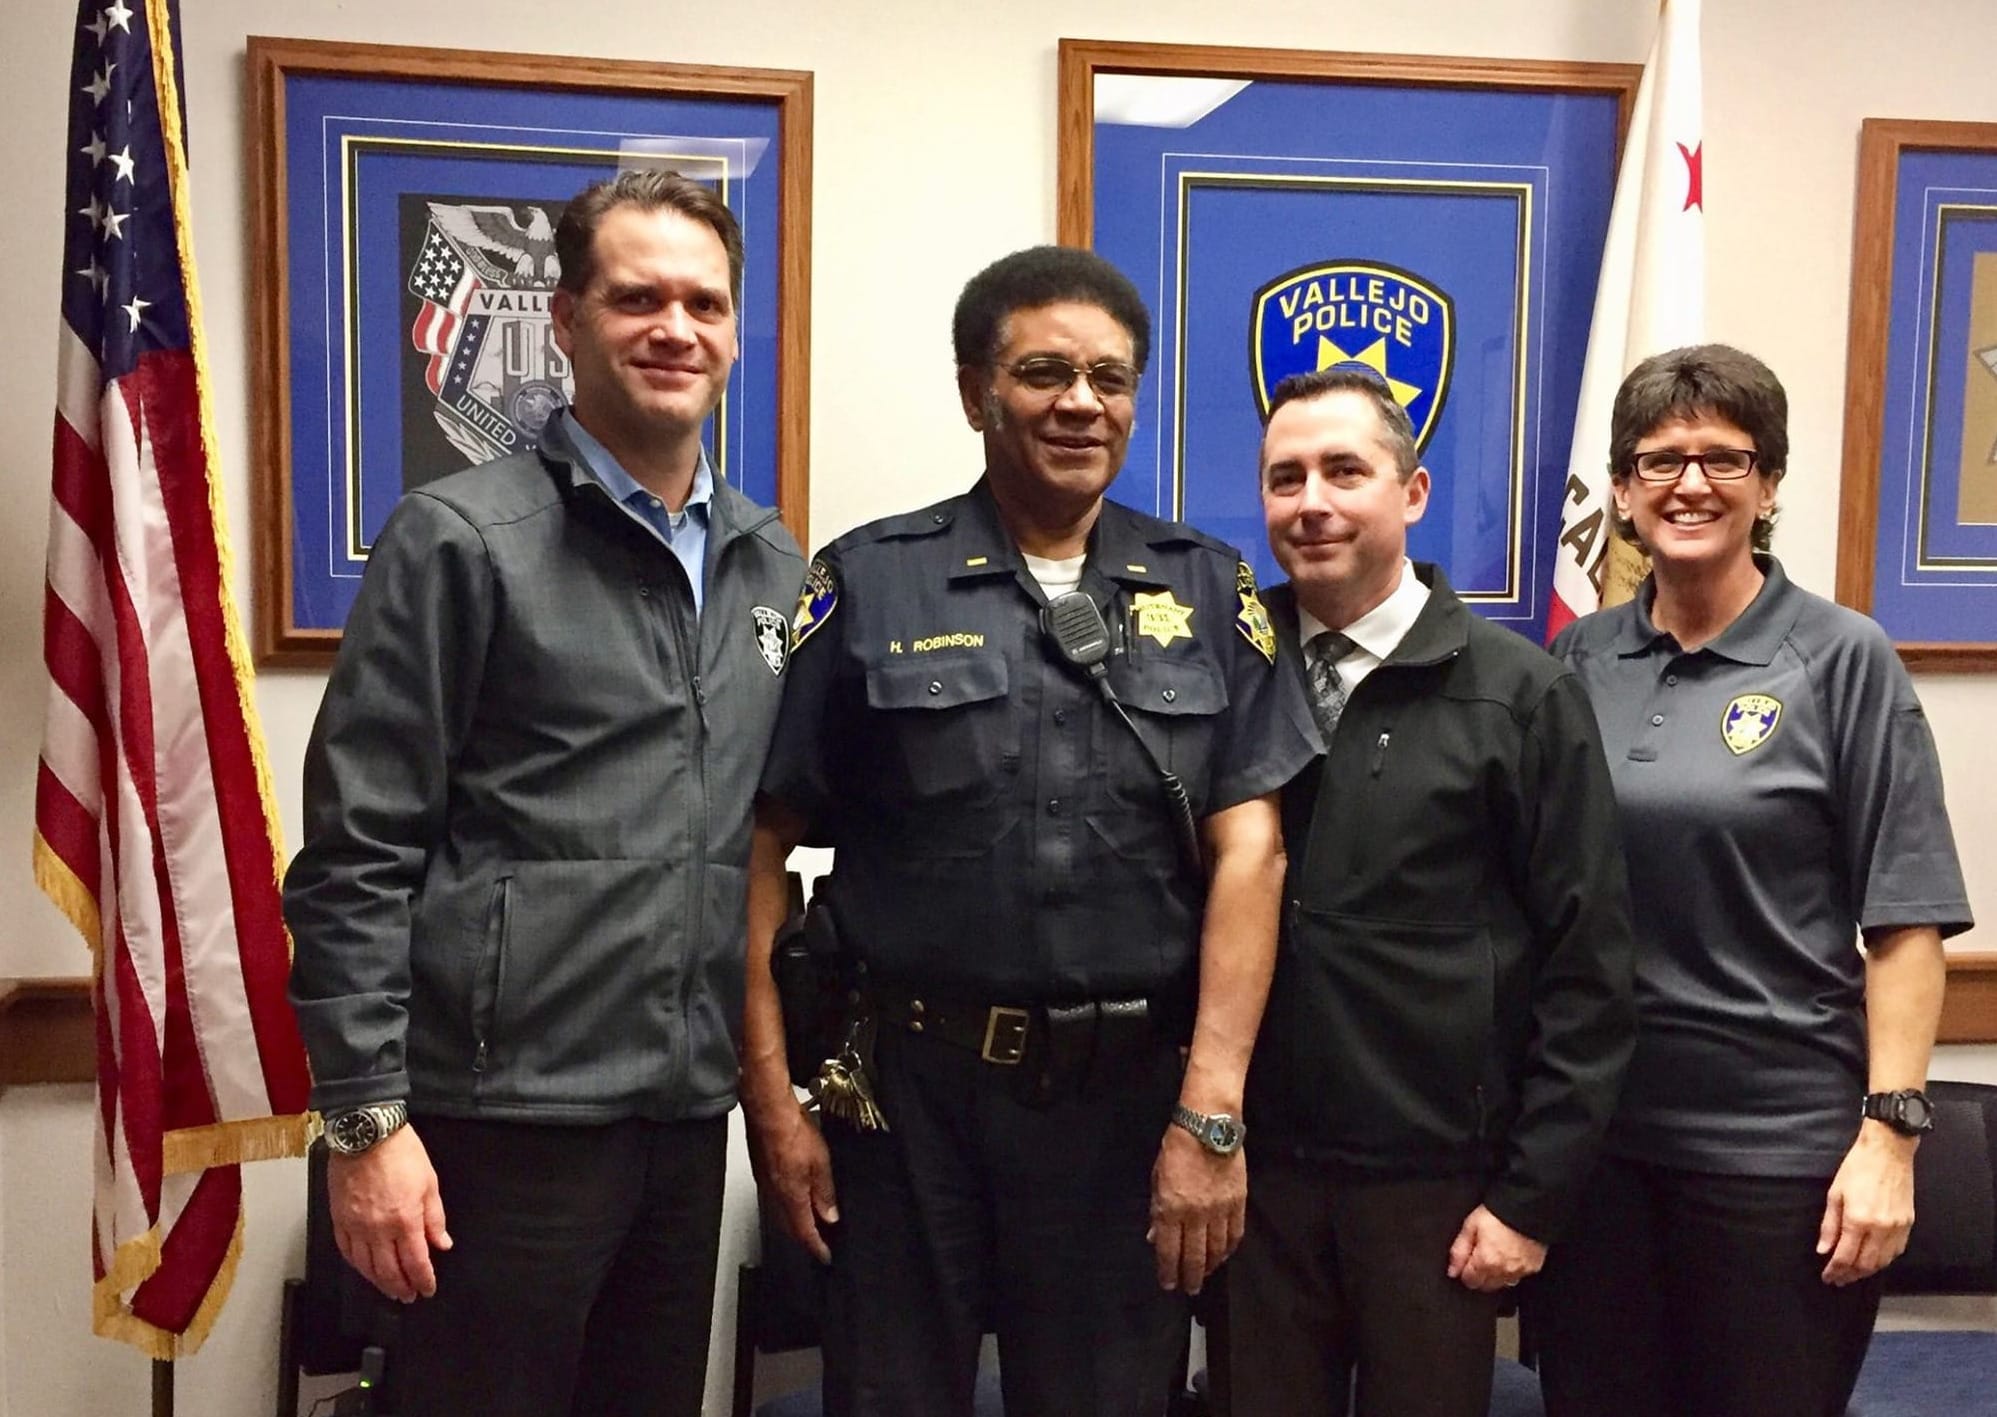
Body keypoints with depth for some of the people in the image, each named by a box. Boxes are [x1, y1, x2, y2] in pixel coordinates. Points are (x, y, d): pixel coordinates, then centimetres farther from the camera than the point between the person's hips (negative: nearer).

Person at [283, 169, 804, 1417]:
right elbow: (357, 854, -9)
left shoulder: (775, 565, 10)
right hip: (509, 1113, -5)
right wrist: (365, 1116, -12)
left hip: (691, 1111, 5)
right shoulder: (461, 540, -6)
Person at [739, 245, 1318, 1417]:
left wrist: (1211, 1111, -8)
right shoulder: (868, 583, -1)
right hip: (911, 1087, -1)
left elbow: (1248, 849, -2)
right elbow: (767, 844, -1)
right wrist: (772, 1092, -5)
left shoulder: (1209, 592, 4)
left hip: (1134, 1092, 1)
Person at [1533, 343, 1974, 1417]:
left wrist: (1889, 1130, -12)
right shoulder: (1578, 661, 4)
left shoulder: (1843, 659, -6)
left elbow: (1905, 920, -7)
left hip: (1781, 1137, -3)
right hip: (1589, 1124, 3)